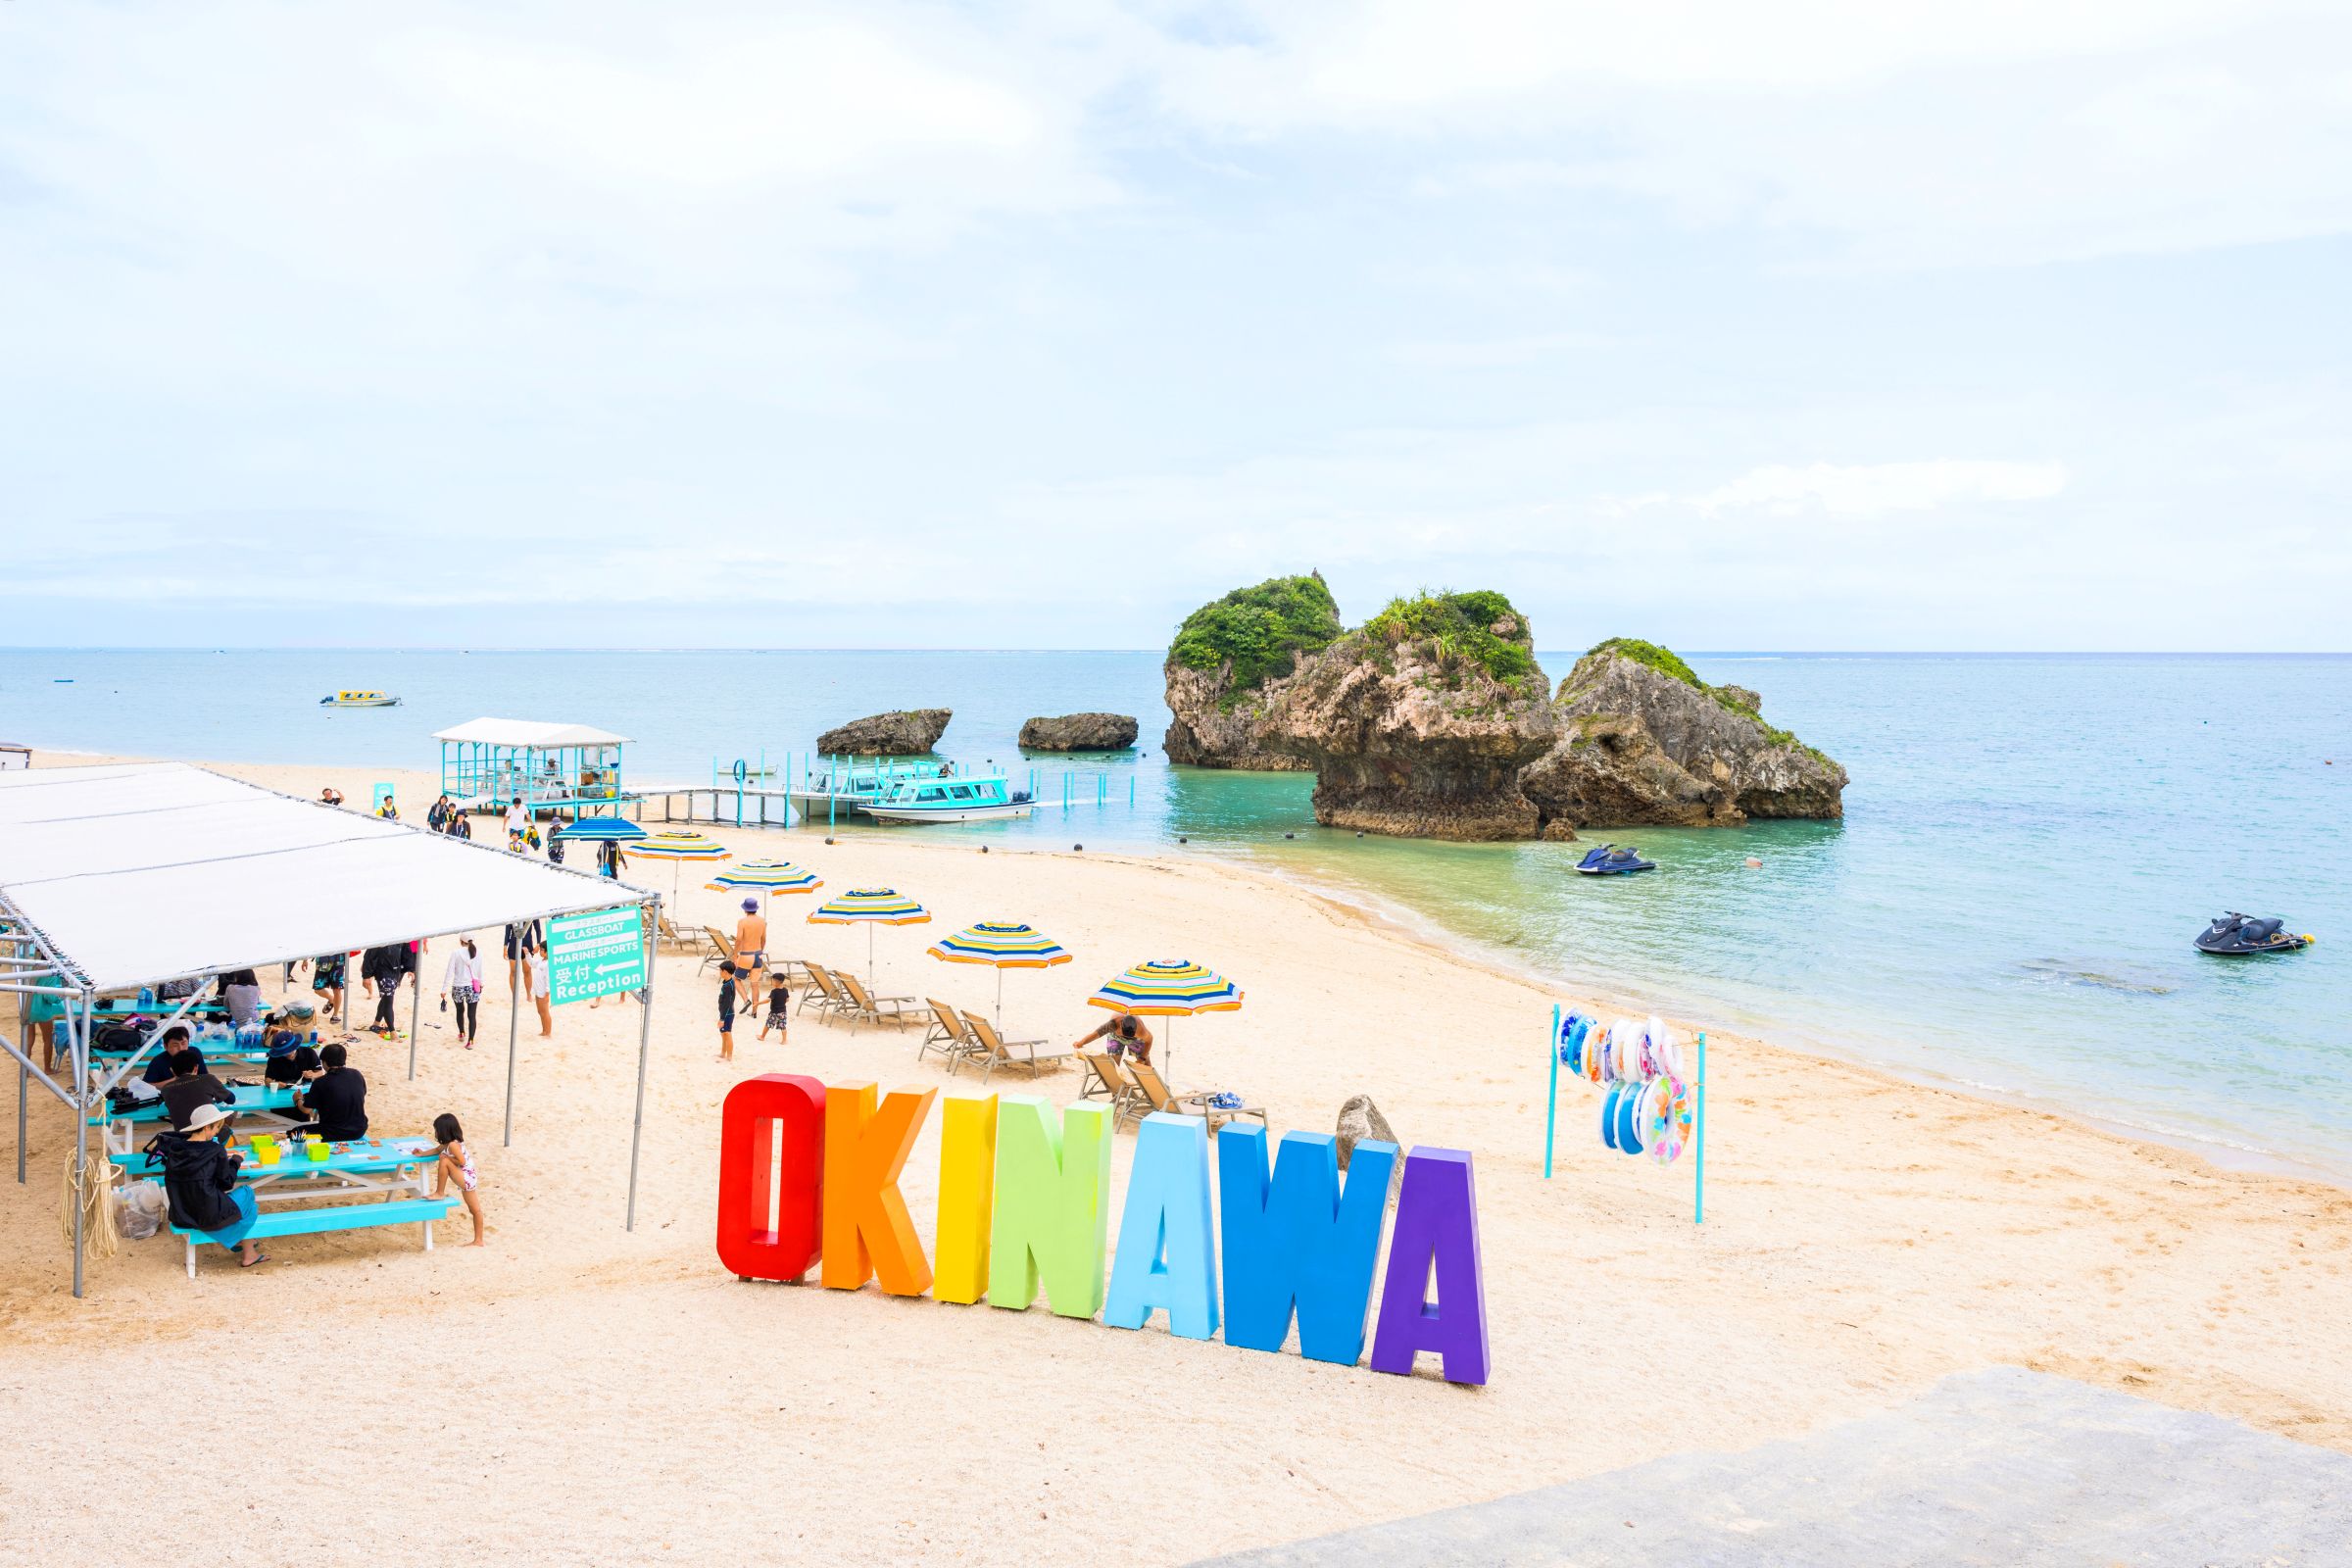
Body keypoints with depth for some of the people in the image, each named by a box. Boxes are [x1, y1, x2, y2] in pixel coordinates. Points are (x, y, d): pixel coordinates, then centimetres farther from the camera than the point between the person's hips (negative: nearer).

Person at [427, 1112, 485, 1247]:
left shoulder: (452, 1145, -18)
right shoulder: (447, 1143, 11)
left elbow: (461, 1161, -24)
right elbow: (437, 1150, 28)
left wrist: (446, 1157, -13)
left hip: (465, 1178, -10)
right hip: (467, 1179, 10)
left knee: (444, 1161, -19)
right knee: (475, 1210, 11)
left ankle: (440, 1193, -9)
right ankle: (478, 1240, 16)